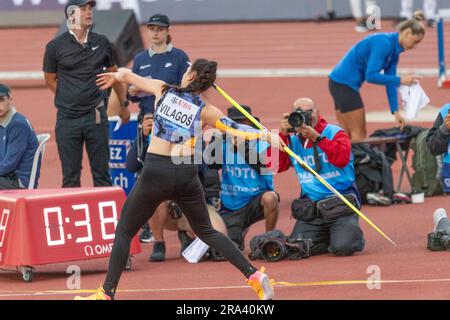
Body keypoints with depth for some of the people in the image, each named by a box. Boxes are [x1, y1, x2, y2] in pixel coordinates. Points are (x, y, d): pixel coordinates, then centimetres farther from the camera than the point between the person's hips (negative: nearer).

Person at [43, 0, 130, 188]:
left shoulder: (101, 43, 7)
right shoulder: (55, 46, 0)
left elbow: (114, 74, 19)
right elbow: (50, 80, 9)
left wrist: (124, 105, 21)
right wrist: (71, 99, 3)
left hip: (96, 116, 1)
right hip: (67, 118, -1)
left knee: (101, 172, 3)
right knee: (70, 175, 2)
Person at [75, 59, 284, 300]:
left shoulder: (163, 90, 6)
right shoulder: (204, 110, 5)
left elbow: (129, 76, 19)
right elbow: (236, 130, -2)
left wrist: (115, 76, 40)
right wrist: (266, 135, 8)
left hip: (156, 172, -2)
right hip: (187, 175, 2)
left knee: (124, 232, 10)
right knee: (206, 232, 18)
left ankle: (107, 293, 6)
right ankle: (254, 276, 9)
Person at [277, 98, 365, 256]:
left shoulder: (334, 133, -2)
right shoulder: (292, 140, 9)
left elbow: (342, 159, -21)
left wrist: (316, 137, -25)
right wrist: (283, 135, -12)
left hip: (340, 205, -4)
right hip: (310, 206, 4)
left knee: (343, 247, -24)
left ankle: (353, 234, 14)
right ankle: (327, 236, 16)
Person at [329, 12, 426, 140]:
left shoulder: (394, 50, 8)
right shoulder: (383, 43, -21)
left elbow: (390, 81, 8)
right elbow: (371, 75, -27)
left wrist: (396, 111, 2)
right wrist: (400, 80, -27)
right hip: (344, 83, -10)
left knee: (347, 135, 10)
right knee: (359, 134, -6)